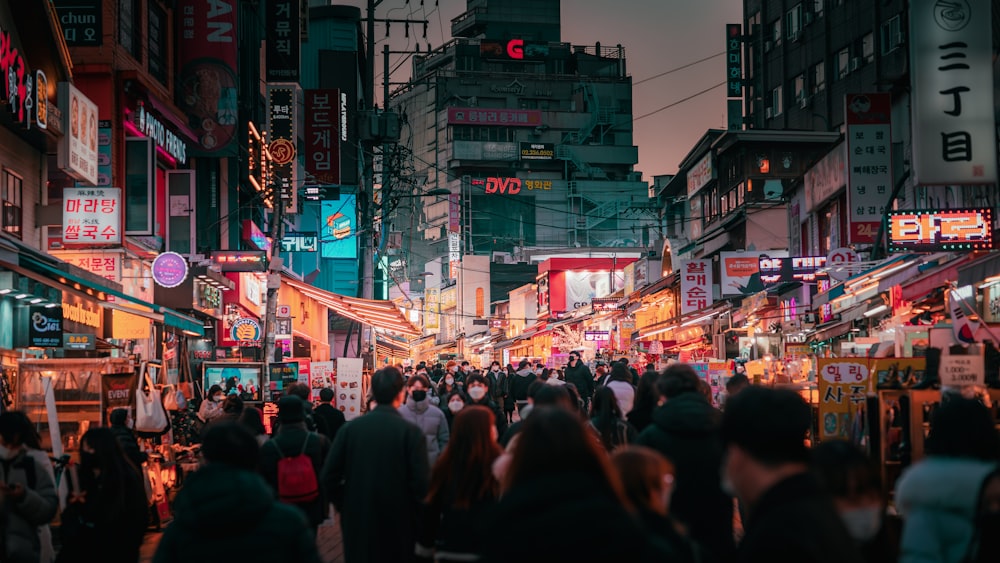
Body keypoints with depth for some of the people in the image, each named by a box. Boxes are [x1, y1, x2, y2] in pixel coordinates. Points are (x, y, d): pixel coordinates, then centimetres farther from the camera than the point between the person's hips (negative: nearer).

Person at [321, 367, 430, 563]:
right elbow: (421, 483, -17)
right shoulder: (411, 432, -13)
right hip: (398, 522, -2)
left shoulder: (350, 428, -5)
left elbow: (329, 476, -5)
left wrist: (345, 506, 9)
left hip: (358, 520, 2)